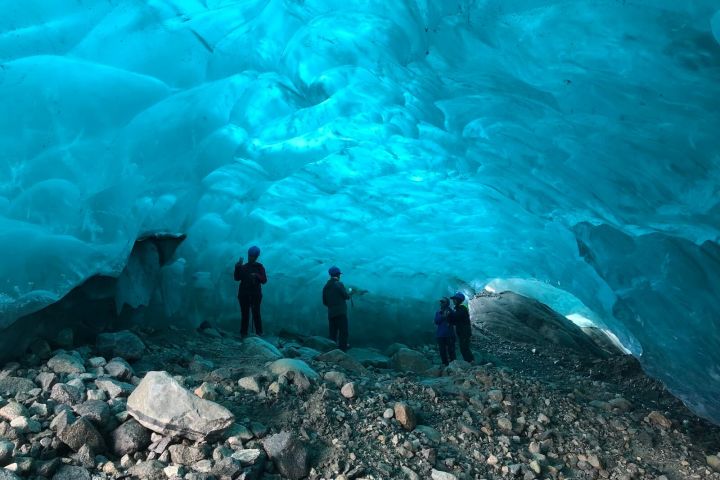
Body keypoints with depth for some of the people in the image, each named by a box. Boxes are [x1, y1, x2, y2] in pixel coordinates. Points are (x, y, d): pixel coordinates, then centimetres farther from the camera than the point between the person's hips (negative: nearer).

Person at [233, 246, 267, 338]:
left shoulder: (259, 267, 5)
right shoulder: (243, 267, 11)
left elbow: (264, 280, -4)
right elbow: (237, 278, 0)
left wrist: (256, 276, -21)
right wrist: (237, 267, -10)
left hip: (256, 294, -2)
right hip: (243, 294, 2)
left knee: (256, 314, -7)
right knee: (244, 314, -1)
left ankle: (259, 334, -5)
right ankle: (243, 334, 1)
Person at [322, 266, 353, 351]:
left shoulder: (326, 287, 9)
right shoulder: (339, 284, -8)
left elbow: (324, 302, 12)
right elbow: (346, 296, -6)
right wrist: (350, 291, 14)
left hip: (331, 314, 6)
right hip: (341, 313, -6)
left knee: (333, 334, 11)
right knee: (343, 333, -2)